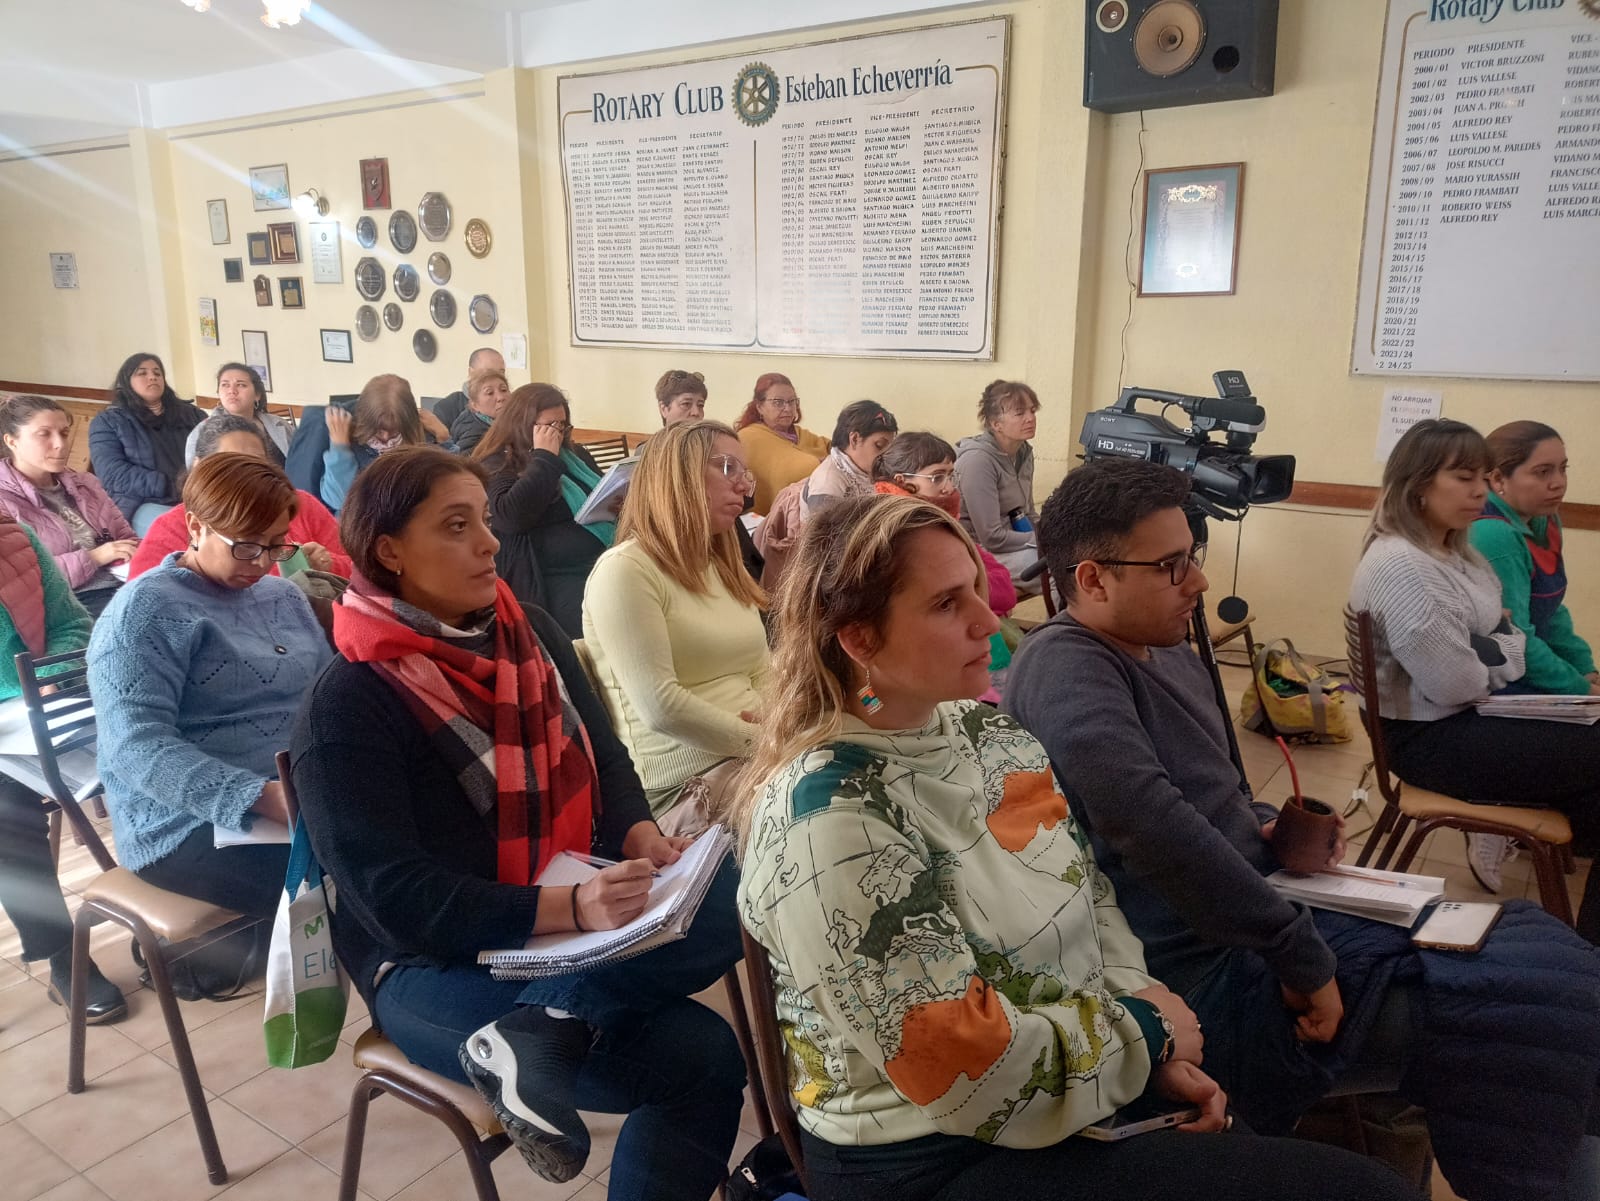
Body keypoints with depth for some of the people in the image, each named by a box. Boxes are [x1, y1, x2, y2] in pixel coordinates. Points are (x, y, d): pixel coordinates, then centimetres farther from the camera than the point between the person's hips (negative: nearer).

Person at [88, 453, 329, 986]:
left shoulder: (284, 597, 15)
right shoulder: (145, 610, -6)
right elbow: (136, 745, -18)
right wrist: (261, 796, -31)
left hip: (307, 800, 7)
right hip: (191, 828, -7)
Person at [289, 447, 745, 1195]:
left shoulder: (532, 634, 6)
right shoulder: (347, 705, -15)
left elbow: (603, 757, 10)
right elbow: (395, 900, -22)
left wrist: (640, 838, -14)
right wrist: (570, 909, -35)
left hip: (574, 924, 8)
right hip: (437, 966, -7)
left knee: (728, 902, -25)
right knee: (696, 1057, -26)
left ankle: (540, 1027, -29)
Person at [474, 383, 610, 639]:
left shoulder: (574, 454, 19)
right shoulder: (497, 466, 0)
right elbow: (510, 516, -19)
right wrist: (544, 458, -12)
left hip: (606, 562, 7)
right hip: (557, 579, -6)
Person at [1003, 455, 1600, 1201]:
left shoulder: (1167, 653, 12)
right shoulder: (1063, 664, -18)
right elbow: (1151, 822, -32)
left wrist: (1276, 832, 4)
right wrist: (1300, 956, -25)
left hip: (1260, 921, 10)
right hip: (1207, 978, -10)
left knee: (1540, 950, 7)